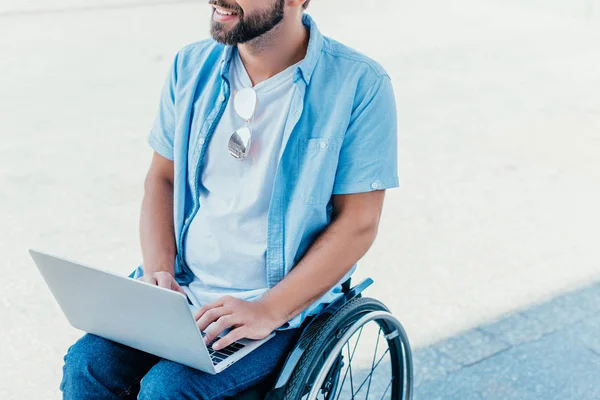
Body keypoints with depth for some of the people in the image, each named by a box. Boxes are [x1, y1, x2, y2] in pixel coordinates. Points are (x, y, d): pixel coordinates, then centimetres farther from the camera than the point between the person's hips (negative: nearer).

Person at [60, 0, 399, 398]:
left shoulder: (359, 85, -12)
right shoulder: (191, 66, 4)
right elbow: (162, 177, 10)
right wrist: (158, 273, -6)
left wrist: (268, 311, -19)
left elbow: (358, 223, -12)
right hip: (180, 284, 5)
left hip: (285, 304, -4)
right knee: (86, 365, -15)